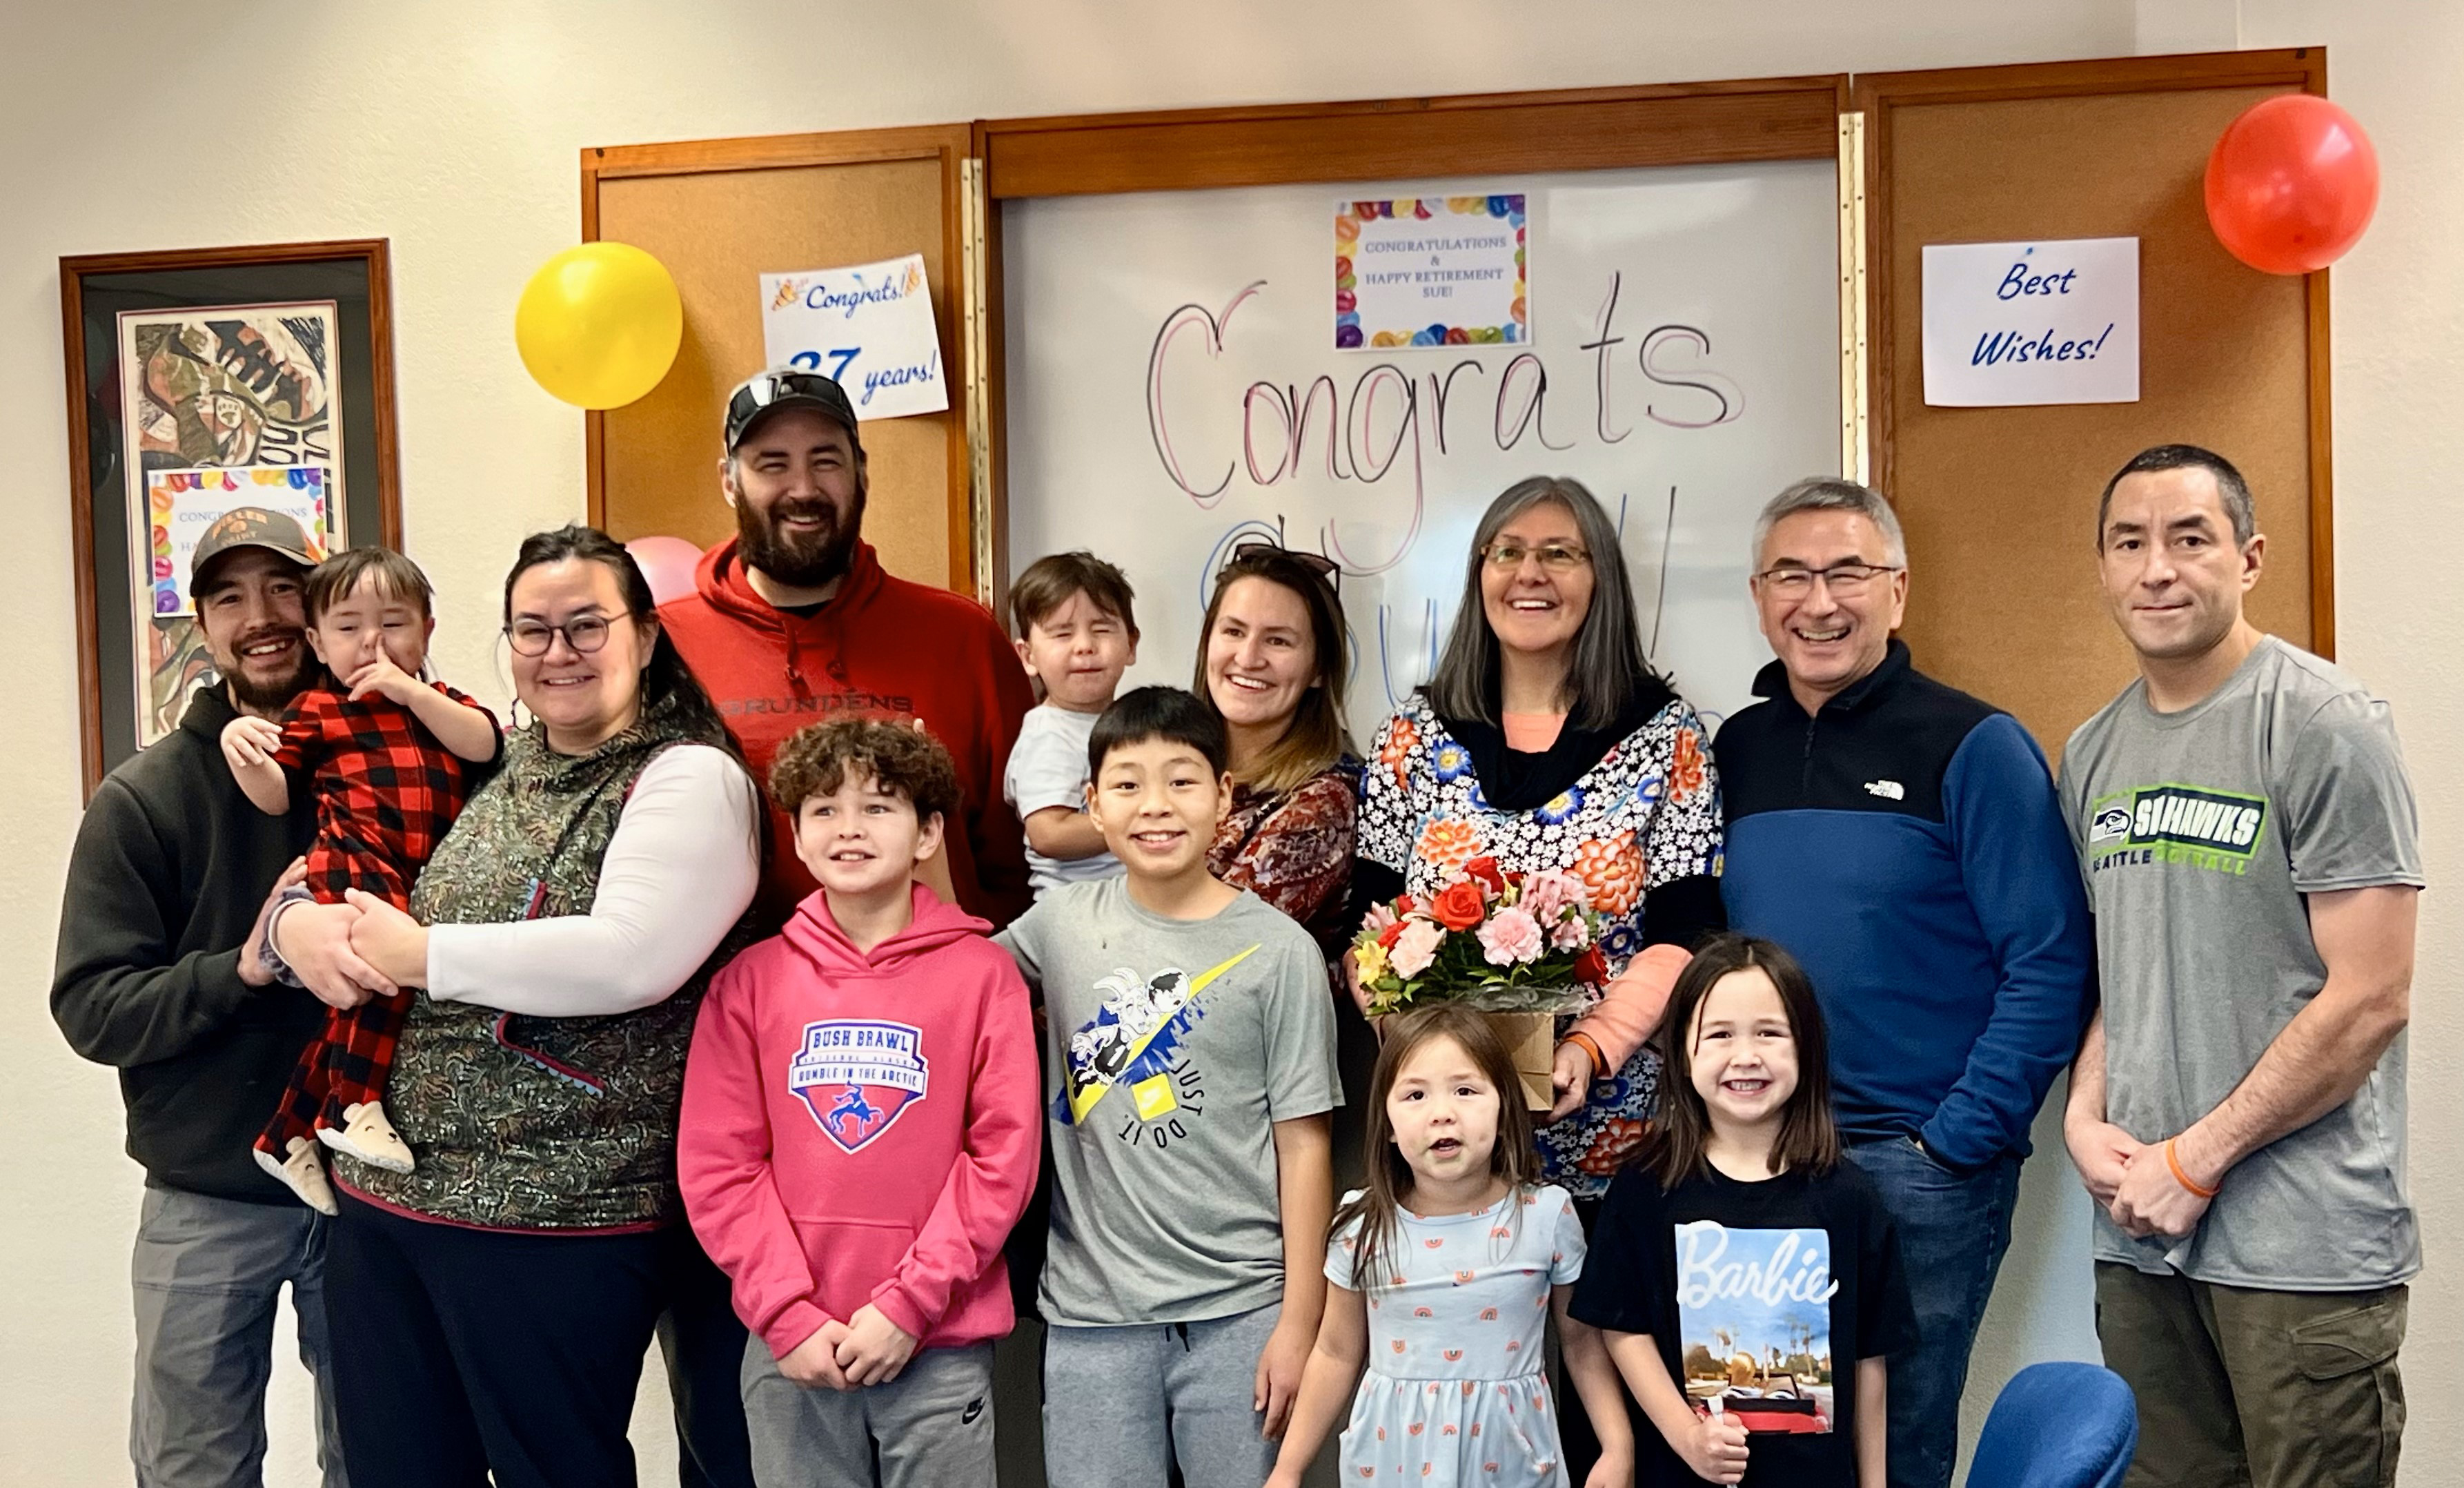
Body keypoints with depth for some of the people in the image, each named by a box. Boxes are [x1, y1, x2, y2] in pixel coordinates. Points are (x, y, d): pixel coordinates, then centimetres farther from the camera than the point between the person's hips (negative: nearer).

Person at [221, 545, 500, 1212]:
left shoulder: (440, 702, 20)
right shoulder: (316, 710, 10)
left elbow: (485, 745, -1)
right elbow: (273, 796, 6)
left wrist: (409, 691, -6)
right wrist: (241, 750, -14)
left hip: (421, 881, 4)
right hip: (353, 863, -4)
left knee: (356, 995, 2)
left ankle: (291, 1136, 14)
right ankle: (356, 1106, -22)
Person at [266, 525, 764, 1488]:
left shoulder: (689, 778, -9)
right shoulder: (492, 769, 13)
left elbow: (628, 960, -24)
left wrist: (421, 955, -15)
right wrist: (296, 923, -4)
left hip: (552, 1221, -7)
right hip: (383, 1195, 7)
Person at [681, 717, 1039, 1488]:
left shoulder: (981, 972, -1)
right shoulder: (749, 981, 3)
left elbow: (1004, 1153, -5)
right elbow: (717, 1165, 0)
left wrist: (908, 1305, -10)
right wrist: (788, 1315, -8)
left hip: (942, 1347, -1)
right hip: (789, 1349, 2)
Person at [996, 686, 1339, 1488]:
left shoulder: (1278, 950, -4)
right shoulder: (1061, 924, 4)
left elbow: (1304, 1143, -4)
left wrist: (1299, 1321, -7)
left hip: (1240, 1308, -2)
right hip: (1089, 1308, 3)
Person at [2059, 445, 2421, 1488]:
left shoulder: (2324, 727, -9)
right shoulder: (2093, 753, 11)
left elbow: (2369, 1001, -14)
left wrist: (2193, 1161, -13)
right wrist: (2086, 1118, 0)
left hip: (2305, 1246, -6)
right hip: (2138, 1236, 6)